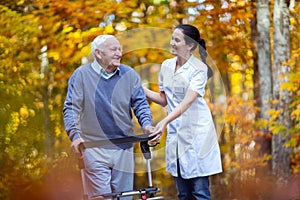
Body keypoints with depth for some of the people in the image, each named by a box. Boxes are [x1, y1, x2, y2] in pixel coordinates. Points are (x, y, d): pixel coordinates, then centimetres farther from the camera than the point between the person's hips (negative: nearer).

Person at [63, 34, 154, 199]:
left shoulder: (129, 75, 7)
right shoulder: (81, 75, 0)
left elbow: (140, 104, 7)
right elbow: (71, 108, -2)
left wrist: (147, 125, -13)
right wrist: (75, 135, -18)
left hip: (124, 149, 3)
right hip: (94, 148, -3)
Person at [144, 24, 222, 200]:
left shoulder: (199, 68, -11)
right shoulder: (167, 66, 9)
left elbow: (188, 101, -23)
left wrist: (165, 122, -35)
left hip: (197, 132, -6)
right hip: (175, 133, 6)